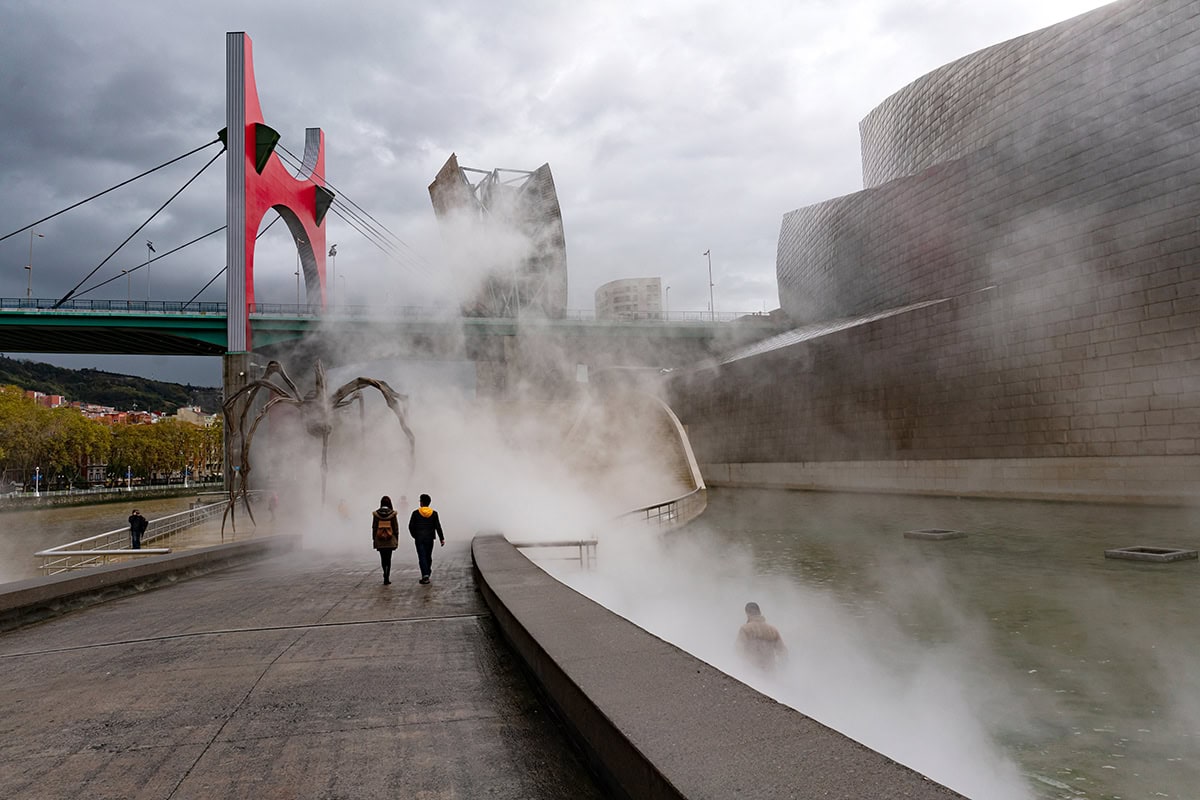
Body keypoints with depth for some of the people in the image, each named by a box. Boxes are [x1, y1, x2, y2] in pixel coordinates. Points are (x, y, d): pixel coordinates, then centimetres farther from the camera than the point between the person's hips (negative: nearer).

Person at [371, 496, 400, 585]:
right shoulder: (392, 513, -6)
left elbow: (374, 527, 1)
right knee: (388, 559, 5)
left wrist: (373, 539, 9)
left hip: (379, 540, 1)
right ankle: (387, 578, 0)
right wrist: (397, 540, 6)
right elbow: (396, 527, -2)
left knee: (383, 558, 16)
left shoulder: (376, 514, -3)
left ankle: (385, 574, 11)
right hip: (390, 540, -1)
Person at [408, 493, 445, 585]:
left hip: (419, 538, -2)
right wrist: (442, 538, 2)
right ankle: (426, 575, 19)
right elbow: (438, 527, -1)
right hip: (429, 539, 2)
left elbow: (411, 526, -1)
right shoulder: (434, 513, 0)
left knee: (422, 557, -4)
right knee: (428, 557, 12)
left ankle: (425, 575, -18)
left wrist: (414, 536, 15)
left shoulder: (416, 513, -4)